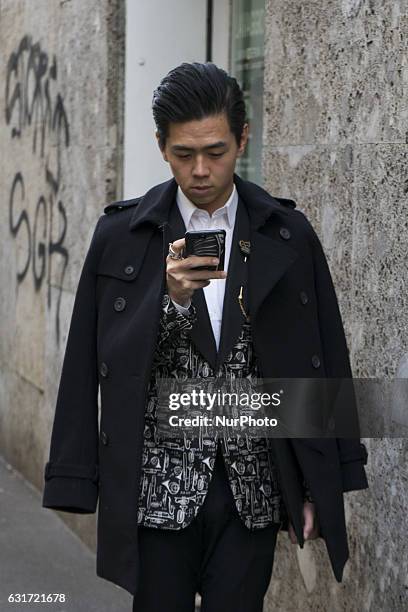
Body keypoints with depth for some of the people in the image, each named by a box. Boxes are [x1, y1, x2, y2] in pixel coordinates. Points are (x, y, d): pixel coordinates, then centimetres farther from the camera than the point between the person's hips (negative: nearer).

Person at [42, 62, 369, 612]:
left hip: (253, 490, 1)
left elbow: (325, 363, 5)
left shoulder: (288, 235, 2)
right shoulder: (121, 235, -1)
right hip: (156, 489, -1)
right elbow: (85, 368, -1)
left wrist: (322, 485, 3)